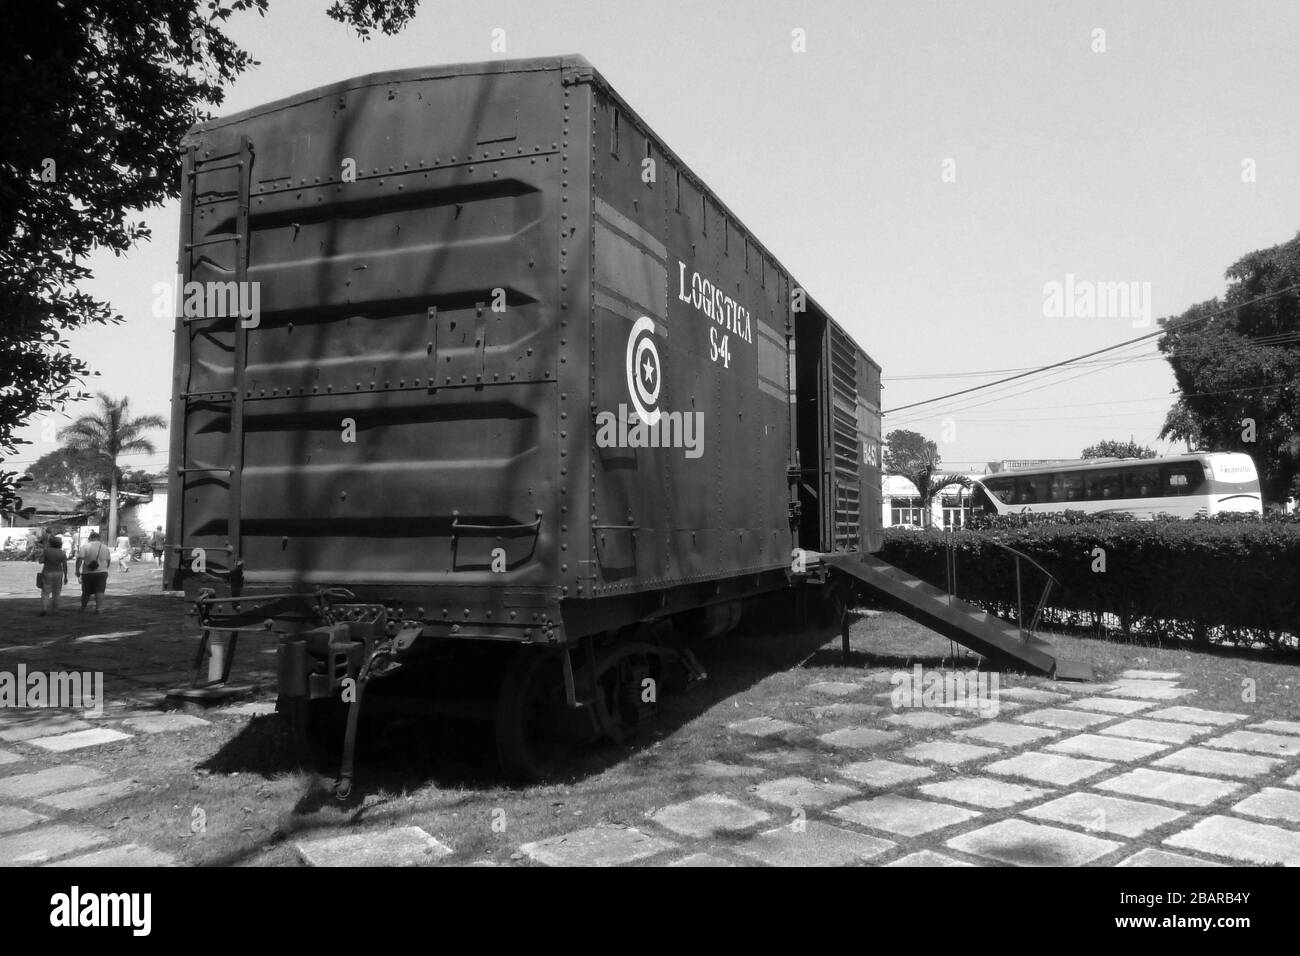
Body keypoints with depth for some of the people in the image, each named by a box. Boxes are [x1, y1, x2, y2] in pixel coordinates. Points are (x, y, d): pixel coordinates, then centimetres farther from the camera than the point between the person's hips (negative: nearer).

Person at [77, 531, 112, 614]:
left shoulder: (85, 546, -4)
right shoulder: (105, 548, 8)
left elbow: (79, 559, -14)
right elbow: (108, 561, 15)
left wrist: (77, 570, -11)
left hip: (88, 573, -1)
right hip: (102, 572, 1)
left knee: (86, 592, 11)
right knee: (99, 591, -2)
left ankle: (83, 608, 26)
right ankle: (97, 608, -15)